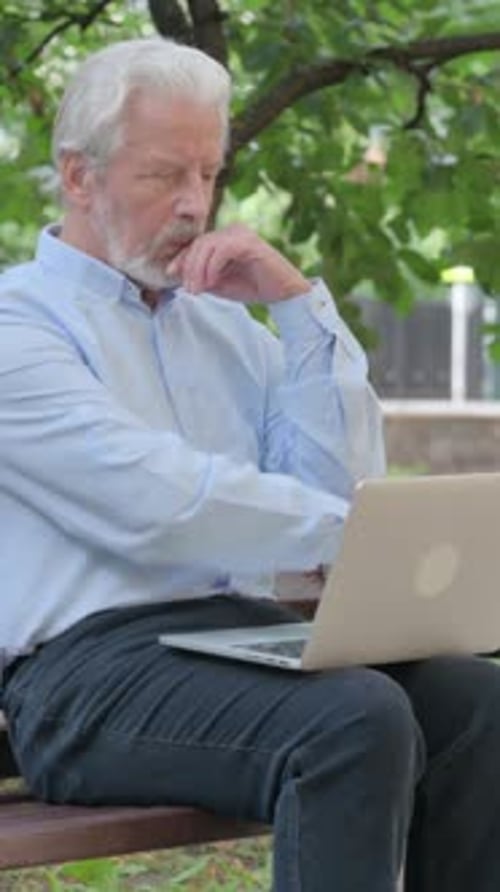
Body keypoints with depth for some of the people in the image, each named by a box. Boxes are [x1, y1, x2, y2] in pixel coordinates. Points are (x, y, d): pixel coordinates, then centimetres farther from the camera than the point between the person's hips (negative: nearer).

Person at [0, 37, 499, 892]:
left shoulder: (219, 321, 20)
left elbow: (344, 482, 8)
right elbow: (159, 505, -17)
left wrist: (299, 301, 3)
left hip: (245, 631, 7)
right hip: (90, 664, -6)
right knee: (357, 718, -31)